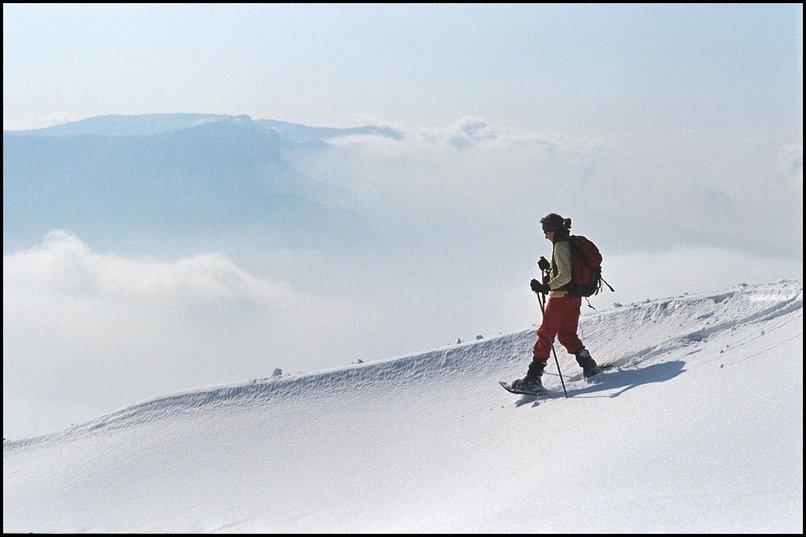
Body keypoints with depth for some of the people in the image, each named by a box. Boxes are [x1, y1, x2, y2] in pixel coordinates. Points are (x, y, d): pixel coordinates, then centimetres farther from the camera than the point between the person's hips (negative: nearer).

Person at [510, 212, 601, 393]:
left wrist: (545, 287, -25)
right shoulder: (571, 243, 13)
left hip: (560, 297, -9)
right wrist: (548, 267, 12)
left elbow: (565, 276, -24)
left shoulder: (560, 246, -15)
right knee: (567, 335, 18)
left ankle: (533, 378, -2)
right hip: (574, 297, 9)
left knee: (545, 335, -3)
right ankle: (589, 366, 12)